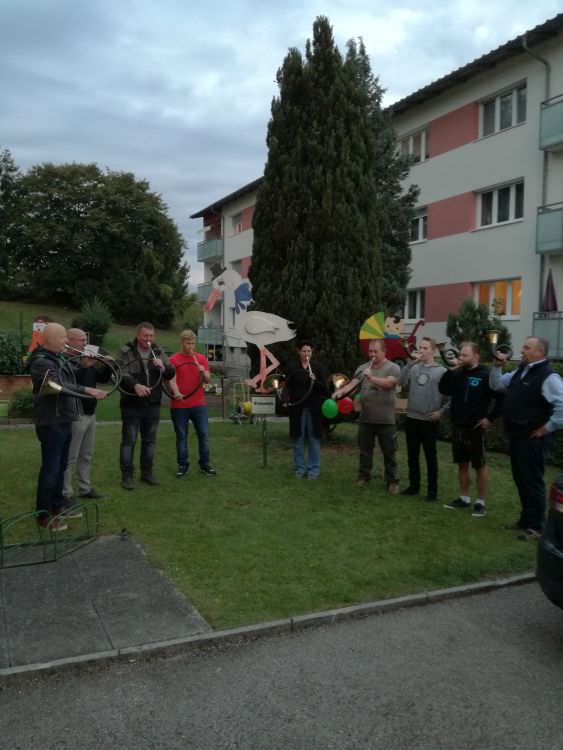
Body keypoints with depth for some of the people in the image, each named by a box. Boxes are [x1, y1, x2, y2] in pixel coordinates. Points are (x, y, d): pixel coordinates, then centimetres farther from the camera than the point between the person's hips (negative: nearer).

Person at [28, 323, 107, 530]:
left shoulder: (57, 358, 13)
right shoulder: (40, 362, -18)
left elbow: (68, 381, 22)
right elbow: (59, 386, -31)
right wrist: (87, 390, -37)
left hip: (64, 421, 10)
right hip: (51, 423, -9)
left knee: (60, 467, 17)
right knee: (50, 470, -2)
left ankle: (57, 506, 30)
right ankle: (44, 515, 9)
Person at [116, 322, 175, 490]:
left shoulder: (158, 352, 9)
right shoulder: (126, 352, -5)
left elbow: (171, 374, 7)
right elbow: (122, 373, -18)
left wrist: (163, 367, -16)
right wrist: (135, 385, -36)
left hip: (153, 405, 5)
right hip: (132, 405, -4)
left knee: (150, 440, 13)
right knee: (129, 440, 3)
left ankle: (147, 472, 26)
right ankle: (126, 475, 11)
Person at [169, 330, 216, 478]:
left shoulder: (201, 358, 6)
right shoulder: (173, 360, -2)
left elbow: (207, 380, 4)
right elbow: (172, 379, -11)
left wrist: (203, 372, -18)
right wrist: (177, 393, -29)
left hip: (199, 404, 2)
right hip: (179, 406, -2)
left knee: (204, 435, 4)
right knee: (181, 437, 7)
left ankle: (205, 464, 15)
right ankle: (183, 465, 18)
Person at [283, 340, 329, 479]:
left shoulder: (319, 367, 3)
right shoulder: (292, 367, 4)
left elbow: (325, 389, 1)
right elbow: (287, 386, 1)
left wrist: (315, 381, -18)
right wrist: (286, 400, -17)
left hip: (313, 408, 0)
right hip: (297, 407, 1)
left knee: (313, 439, 3)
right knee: (298, 439, 6)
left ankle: (313, 469, 13)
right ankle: (300, 468, 16)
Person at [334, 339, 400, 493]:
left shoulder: (393, 368, -5)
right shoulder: (363, 368, 8)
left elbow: (388, 383, -22)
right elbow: (352, 384, -1)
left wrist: (372, 378, -34)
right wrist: (340, 391, -19)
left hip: (385, 420, -4)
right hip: (365, 418, 4)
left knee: (389, 452, 4)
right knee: (365, 450, 14)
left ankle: (392, 481, 13)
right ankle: (364, 476, 26)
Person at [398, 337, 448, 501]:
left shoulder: (441, 371, -4)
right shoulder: (414, 368, 5)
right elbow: (401, 382, -11)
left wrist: (441, 411, -11)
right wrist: (411, 363, -17)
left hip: (430, 421, -4)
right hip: (411, 418, 4)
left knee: (430, 456, 4)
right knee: (412, 455, 13)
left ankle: (432, 489, 14)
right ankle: (414, 485, 25)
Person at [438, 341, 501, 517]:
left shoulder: (486, 375, -11)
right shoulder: (458, 374, 7)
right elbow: (444, 390, 1)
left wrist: (490, 418, -11)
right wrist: (450, 370, -8)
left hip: (475, 428, -6)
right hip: (457, 427, 6)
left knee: (480, 465, 4)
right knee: (462, 464, 14)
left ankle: (481, 502, 13)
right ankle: (464, 498, 24)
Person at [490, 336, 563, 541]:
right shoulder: (520, 372, 10)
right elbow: (496, 385, 20)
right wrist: (496, 367, 4)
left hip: (532, 439, -9)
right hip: (516, 437, 9)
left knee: (532, 481, 1)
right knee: (520, 479, 18)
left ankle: (536, 526, 13)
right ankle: (526, 519, 32)